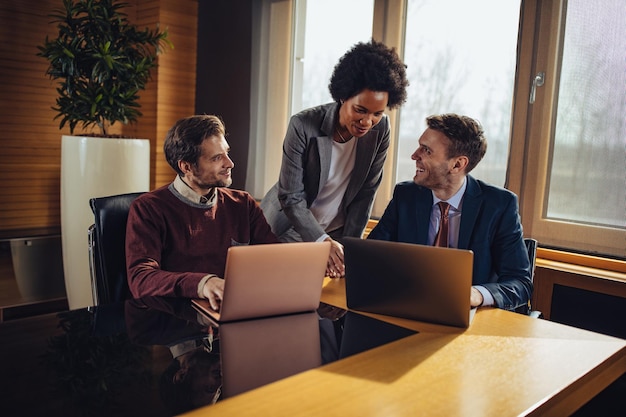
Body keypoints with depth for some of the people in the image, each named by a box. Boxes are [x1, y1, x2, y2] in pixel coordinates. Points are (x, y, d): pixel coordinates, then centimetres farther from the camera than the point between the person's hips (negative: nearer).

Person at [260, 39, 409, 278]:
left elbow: (365, 193, -6)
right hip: (289, 230, -2)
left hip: (336, 232, 3)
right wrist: (323, 241, -31)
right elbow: (291, 198, -21)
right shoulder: (303, 126, -23)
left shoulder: (381, 129, -12)